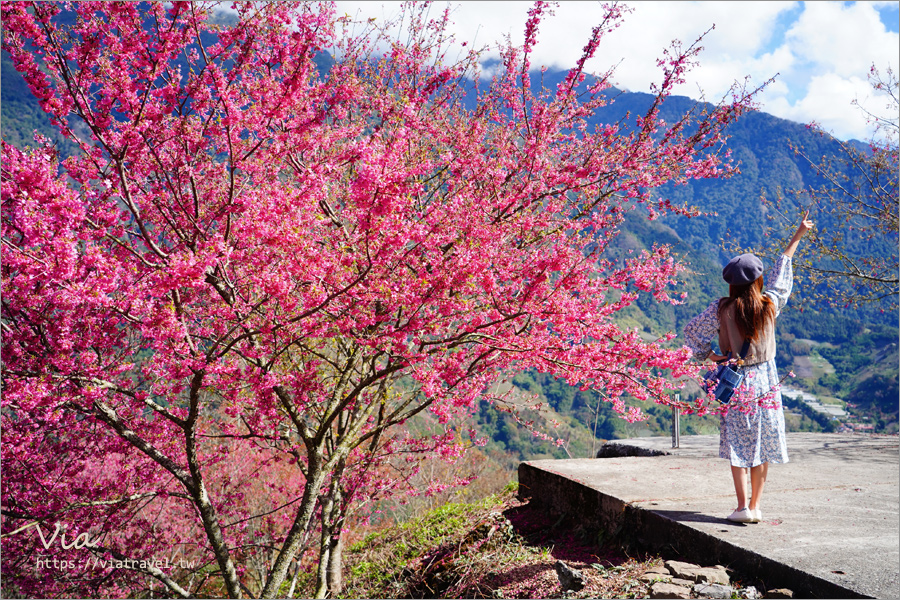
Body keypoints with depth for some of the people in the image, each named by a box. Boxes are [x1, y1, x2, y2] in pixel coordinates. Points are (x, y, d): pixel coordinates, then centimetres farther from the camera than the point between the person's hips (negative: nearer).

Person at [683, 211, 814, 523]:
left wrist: (707, 354, 4)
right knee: (763, 446, 8)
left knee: (739, 443, 2)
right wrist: (797, 237, 24)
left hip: (736, 380, -2)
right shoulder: (769, 304, -4)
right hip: (765, 378, 2)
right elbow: (781, 272, 11)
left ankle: (743, 507, -4)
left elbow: (691, 330, -4)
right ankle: (755, 507, 12)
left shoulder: (721, 309, -10)